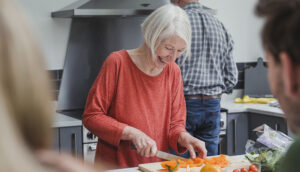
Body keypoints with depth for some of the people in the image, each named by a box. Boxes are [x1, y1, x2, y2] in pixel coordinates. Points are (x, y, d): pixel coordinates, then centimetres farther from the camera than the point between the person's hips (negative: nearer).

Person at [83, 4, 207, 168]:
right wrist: (132, 133, -16)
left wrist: (183, 137, -10)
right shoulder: (117, 62, -8)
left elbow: (175, 122, 11)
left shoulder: (173, 71, 5)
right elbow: (91, 116, -7)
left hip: (156, 166, 4)